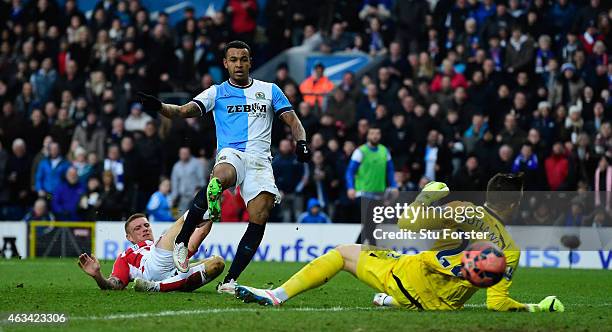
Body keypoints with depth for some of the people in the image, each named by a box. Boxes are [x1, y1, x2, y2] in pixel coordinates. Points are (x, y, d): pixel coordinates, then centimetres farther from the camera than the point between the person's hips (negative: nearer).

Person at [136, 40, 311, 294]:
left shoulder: (269, 90, 19)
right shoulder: (217, 92, 15)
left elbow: (292, 120, 15)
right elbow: (184, 111, 3)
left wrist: (301, 142, -6)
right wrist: (159, 107, -17)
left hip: (260, 160, 2)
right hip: (230, 153, -2)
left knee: (260, 218, -19)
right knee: (221, 177, -39)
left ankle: (229, 281, -13)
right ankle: (181, 242, -33)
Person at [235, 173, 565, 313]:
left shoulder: (463, 212, -9)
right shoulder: (511, 251, -4)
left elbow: (407, 223, -11)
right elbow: (497, 304, -7)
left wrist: (427, 195, 5)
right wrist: (536, 307, 7)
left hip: (409, 278, -3)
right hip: (441, 305, 3)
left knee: (343, 252, 12)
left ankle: (277, 295, 5)